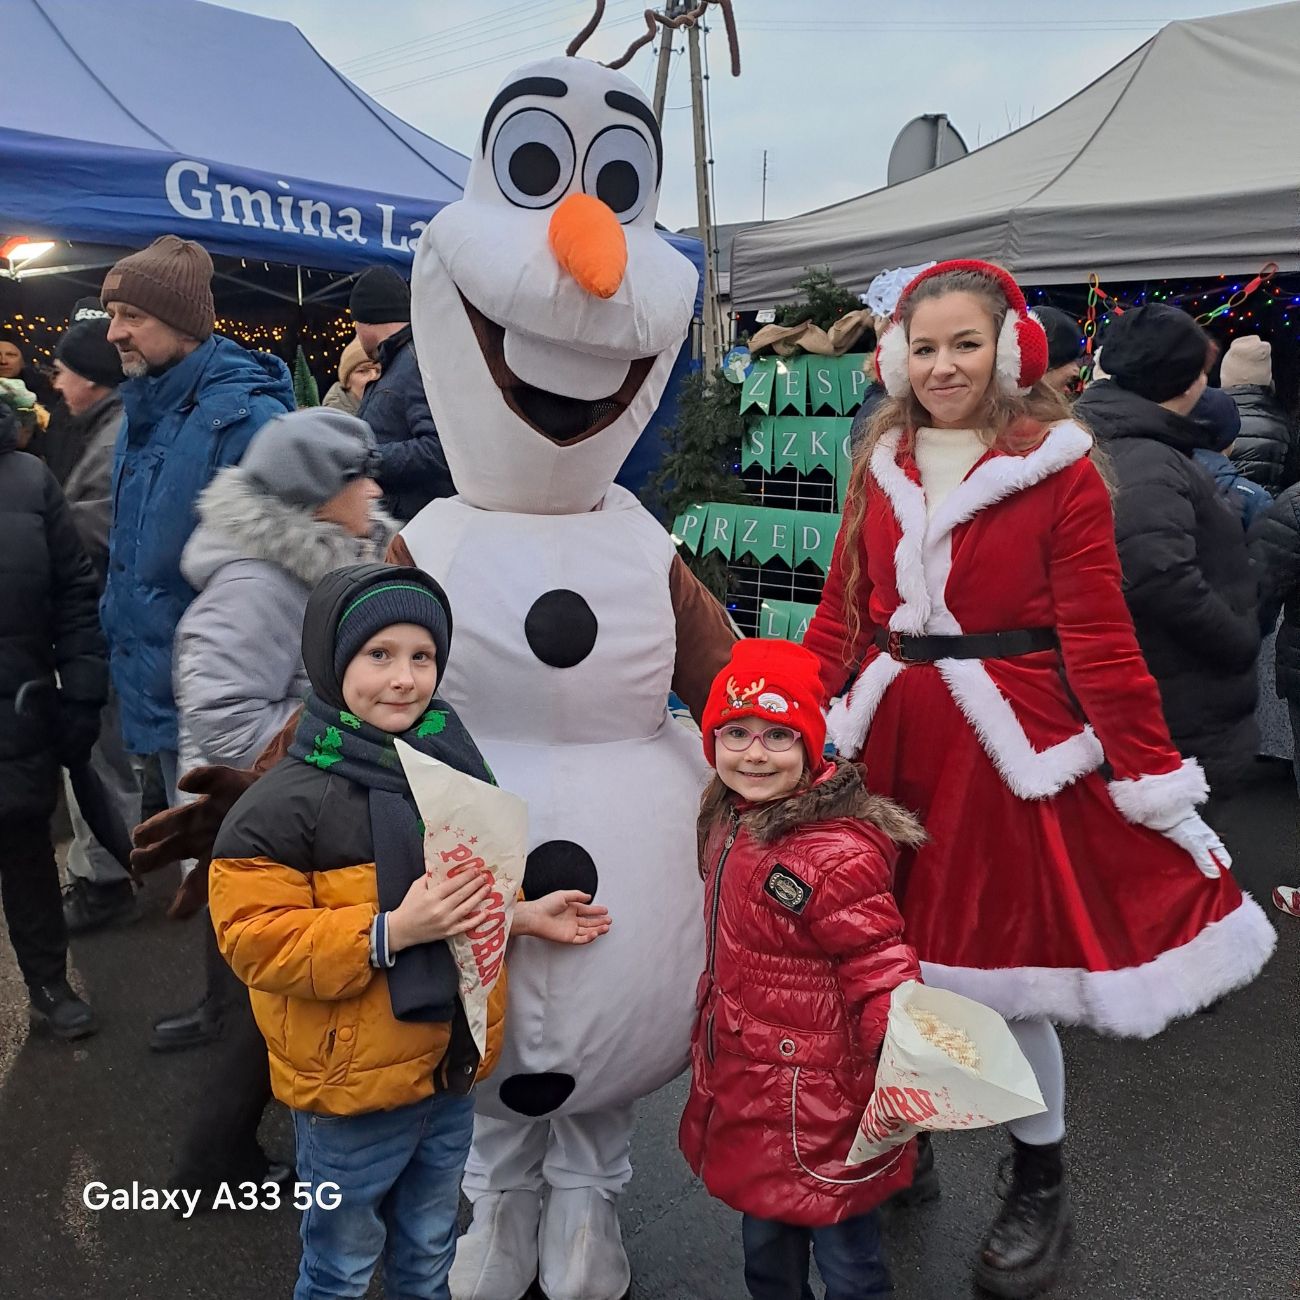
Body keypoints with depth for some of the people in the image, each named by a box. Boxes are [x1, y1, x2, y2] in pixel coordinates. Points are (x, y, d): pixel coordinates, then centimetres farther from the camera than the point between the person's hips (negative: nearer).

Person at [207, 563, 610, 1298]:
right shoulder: (286, 802, -21)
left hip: (454, 1074, 6)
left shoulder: (451, 766, -1)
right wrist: (390, 932, -30)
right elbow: (254, 939, -23)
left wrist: (524, 915, -1)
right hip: (353, 1091, -5)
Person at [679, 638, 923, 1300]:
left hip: (817, 1101, -8)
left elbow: (879, 969, -23)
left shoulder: (836, 853, -26)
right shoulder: (729, 822, 2)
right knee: (764, 1242, 26)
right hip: (744, 1086, 8)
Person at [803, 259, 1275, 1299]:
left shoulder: (1059, 469, -7)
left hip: (1008, 745, -4)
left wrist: (1155, 779, -10)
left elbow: (1099, 634, -9)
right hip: (889, 739, 5)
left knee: (1005, 965, 5)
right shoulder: (883, 466, 8)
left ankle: (1041, 1189, 32)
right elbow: (842, 612, 9)